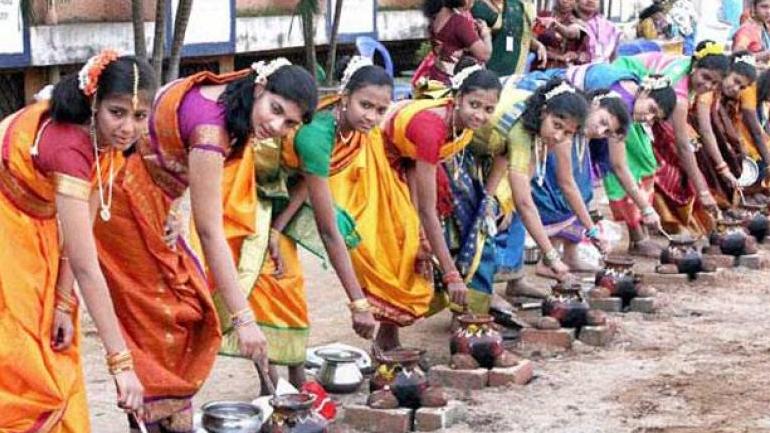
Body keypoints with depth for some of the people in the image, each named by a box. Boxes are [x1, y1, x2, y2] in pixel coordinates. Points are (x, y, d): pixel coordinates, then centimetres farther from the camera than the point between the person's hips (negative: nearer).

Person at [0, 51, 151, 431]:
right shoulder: (66, 146, -36)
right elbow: (86, 267, -37)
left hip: (36, 232, 8)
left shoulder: (107, 141, -12)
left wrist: (64, 302, -11)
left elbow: (80, 231, -5)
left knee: (56, 357, 10)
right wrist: (121, 362, -37)